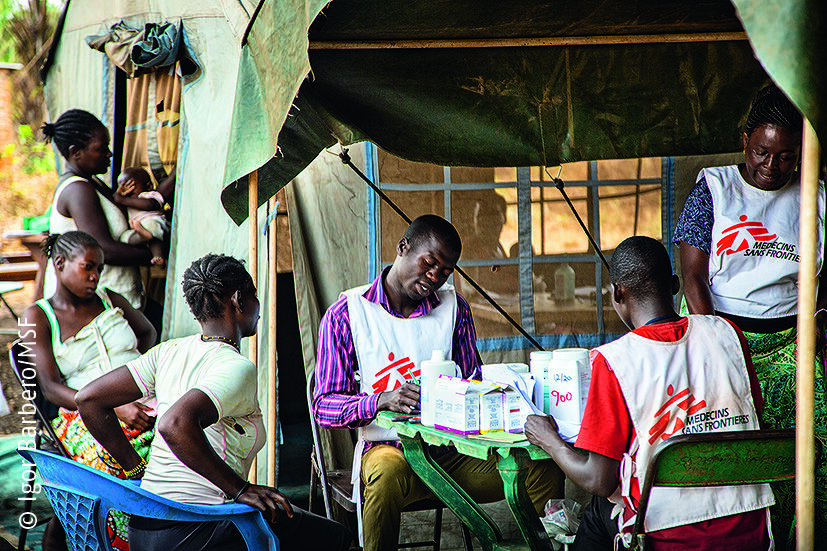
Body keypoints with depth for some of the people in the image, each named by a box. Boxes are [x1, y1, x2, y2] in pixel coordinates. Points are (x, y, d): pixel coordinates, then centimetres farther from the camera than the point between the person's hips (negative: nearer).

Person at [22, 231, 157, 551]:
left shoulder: (109, 300, 18)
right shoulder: (39, 317, 5)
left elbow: (147, 331, 39)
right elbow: (51, 388, -6)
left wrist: (134, 366, 15)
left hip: (143, 401, 4)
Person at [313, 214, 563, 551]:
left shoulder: (454, 309, 13)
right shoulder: (346, 314, 1)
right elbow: (324, 406, -3)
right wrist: (381, 401, -23)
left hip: (452, 450, 3)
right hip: (388, 449, -3)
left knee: (544, 471, -21)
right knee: (388, 472, -40)